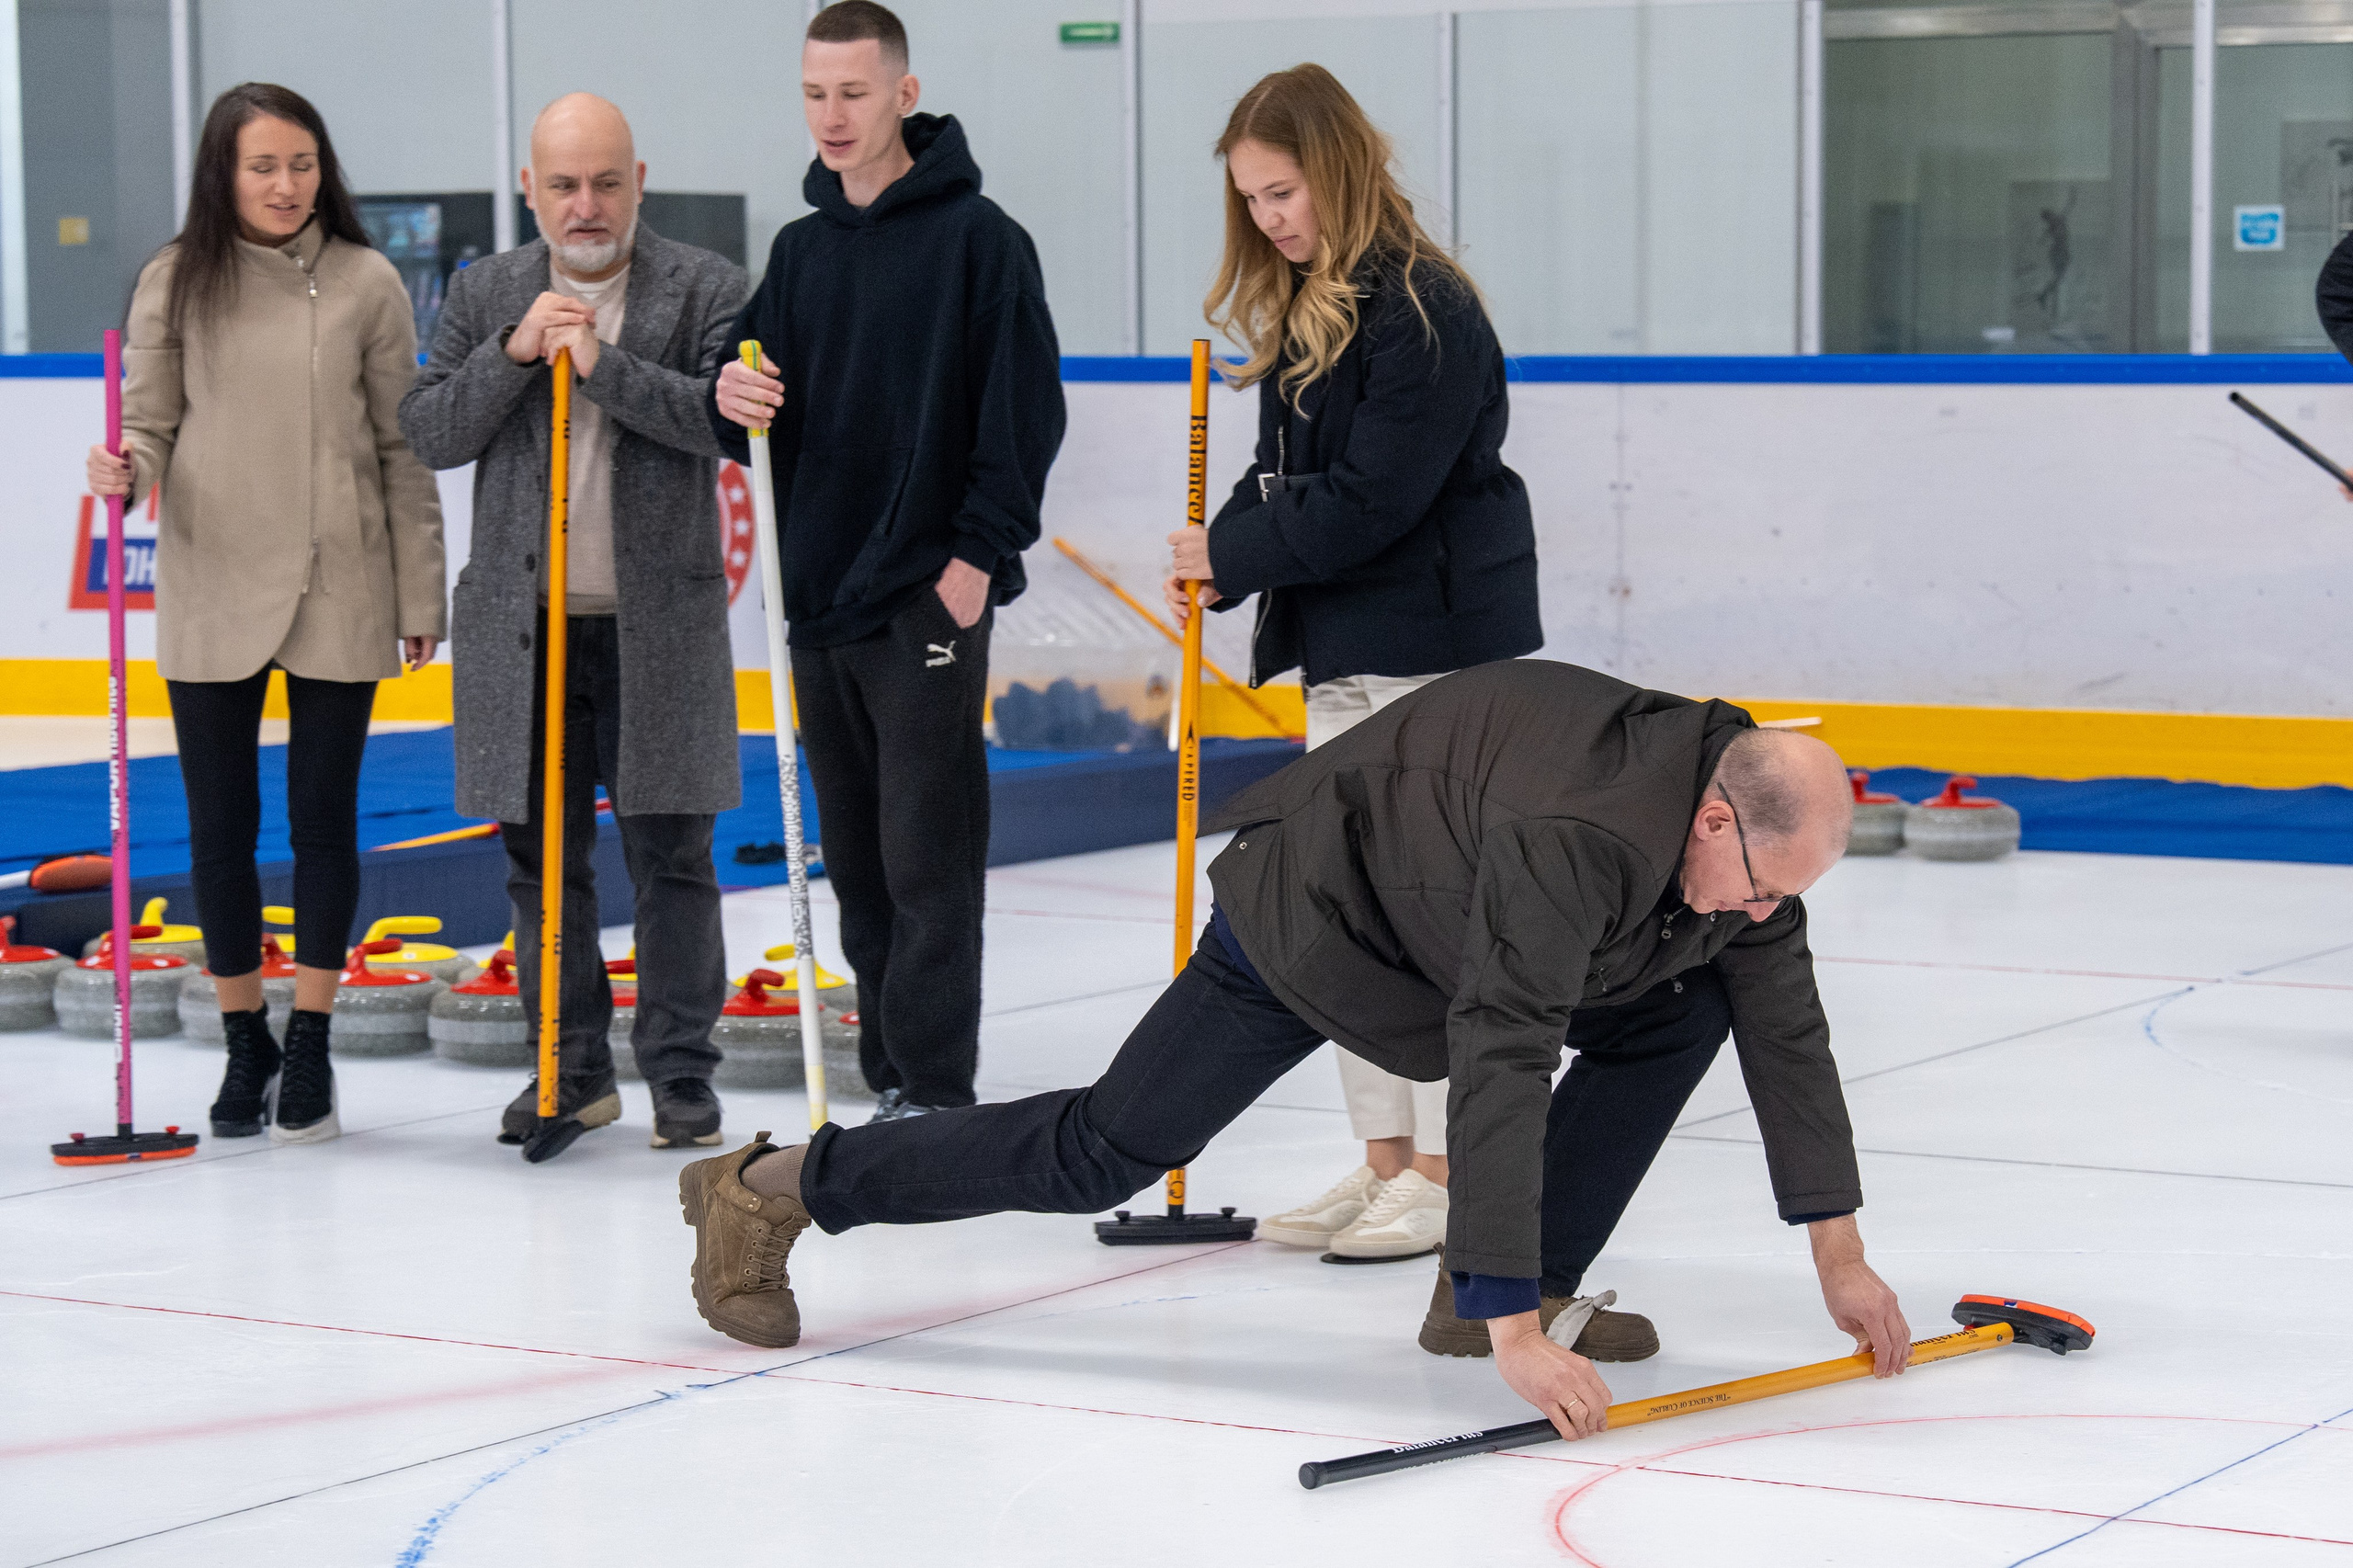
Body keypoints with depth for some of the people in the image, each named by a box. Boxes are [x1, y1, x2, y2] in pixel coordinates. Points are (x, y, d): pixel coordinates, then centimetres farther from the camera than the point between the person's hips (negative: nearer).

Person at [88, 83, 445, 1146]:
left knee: (323, 820, 5)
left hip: (336, 591, -1)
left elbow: (403, 448, 1)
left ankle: (310, 1049, 15)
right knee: (220, 827, 7)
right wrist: (124, 471, -20)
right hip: (210, 591, 1)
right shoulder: (177, 282, 1)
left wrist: (421, 598, 1)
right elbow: (152, 423, 4)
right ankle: (245, 1046, 21)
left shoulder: (365, 283, -2)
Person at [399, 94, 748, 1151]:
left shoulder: (707, 290, 0)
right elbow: (426, 436, 2)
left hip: (660, 625, -3)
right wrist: (514, 353, -12)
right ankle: (572, 1068, 19)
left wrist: (605, 364, -21)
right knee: (542, 856, 8)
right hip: (522, 624, 3)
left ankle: (681, 1073, 9)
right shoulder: (483, 296, 9)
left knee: (671, 856, 0)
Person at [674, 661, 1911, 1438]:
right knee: (1103, 1153, -7)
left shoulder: (1751, 827, -14)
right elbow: (1499, 1075, -44)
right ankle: (776, 1189, 7)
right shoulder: (1577, 835, -40)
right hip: (1312, 918, -8)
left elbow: (1788, 1034, -4)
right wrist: (1512, 1334, -45)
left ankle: (1523, 1278, 1)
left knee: (1685, 1011, -3)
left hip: (1449, 915, 8)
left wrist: (1840, 1253, -6)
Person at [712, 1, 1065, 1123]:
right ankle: (890, 1080, 17)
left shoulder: (977, 236, -5)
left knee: (926, 854, -7)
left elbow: (1025, 408, -8)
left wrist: (980, 550, -13)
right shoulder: (801, 250, 14)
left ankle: (935, 1089, -2)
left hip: (930, 595, -7)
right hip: (820, 588, 7)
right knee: (857, 857, 10)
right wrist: (735, 398, -9)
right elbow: (763, 398, 14)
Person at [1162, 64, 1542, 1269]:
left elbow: (1372, 498, -22)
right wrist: (1216, 562, -5)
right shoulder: (1302, 307, 12)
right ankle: (1384, 1158, 19)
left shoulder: (1424, 309, -17)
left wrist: (1233, 558, -14)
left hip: (1440, 646, -9)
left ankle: (1445, 1171, 5)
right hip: (1345, 648, 9)